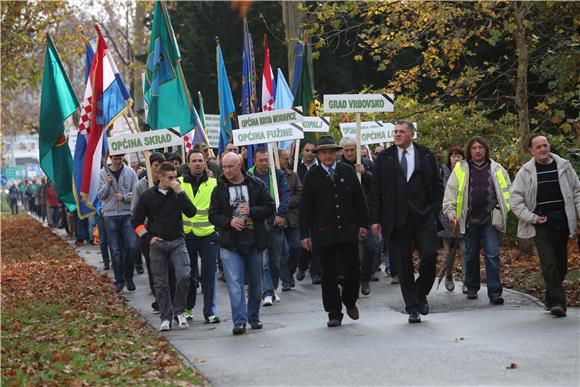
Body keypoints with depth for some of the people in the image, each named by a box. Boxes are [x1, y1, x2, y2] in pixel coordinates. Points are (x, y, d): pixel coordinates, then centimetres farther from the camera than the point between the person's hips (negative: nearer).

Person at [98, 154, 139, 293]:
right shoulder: (103, 173, 4)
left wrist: (124, 197, -14)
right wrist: (108, 184, -14)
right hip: (110, 215, 0)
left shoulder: (130, 172, 3)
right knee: (115, 250, 3)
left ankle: (128, 276, 8)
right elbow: (101, 196, 1)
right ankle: (119, 280, 11)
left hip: (127, 215, 0)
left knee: (133, 246, -11)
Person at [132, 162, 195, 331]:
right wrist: (148, 238, -3)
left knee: (184, 276, -17)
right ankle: (166, 318, 14)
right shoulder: (148, 196, 1)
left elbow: (191, 212, -12)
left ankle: (179, 311, 1)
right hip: (157, 245, 0)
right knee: (161, 284, 4)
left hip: (177, 242, 0)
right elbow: (136, 221, 6)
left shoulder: (178, 194, 3)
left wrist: (179, 193, -17)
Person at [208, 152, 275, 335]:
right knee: (234, 283, -10)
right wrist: (229, 222, -15)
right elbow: (213, 215, 3)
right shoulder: (219, 189, 3)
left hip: (254, 243, 1)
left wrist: (251, 211, -14)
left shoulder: (257, 185, 3)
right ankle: (239, 321, -10)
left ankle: (253, 316, 28)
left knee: (256, 283, 11)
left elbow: (270, 208, 1)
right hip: (230, 244, -1)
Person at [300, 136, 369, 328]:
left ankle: (350, 302, 26)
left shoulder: (348, 171, 6)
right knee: (328, 274, 3)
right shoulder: (312, 176, 1)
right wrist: (305, 233, -4)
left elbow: (359, 199, 11)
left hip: (348, 230, 1)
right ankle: (334, 313, 11)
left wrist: (363, 224, 6)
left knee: (353, 269, 0)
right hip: (324, 232, -1)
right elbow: (305, 206, 1)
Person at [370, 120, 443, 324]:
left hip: (424, 217, 0)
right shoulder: (384, 158, 7)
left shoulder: (426, 156, 7)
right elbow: (376, 191, 6)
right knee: (404, 265, 2)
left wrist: (434, 211, 0)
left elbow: (438, 186, 10)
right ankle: (412, 308, 10)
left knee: (429, 256, -12)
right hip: (397, 220, 1)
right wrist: (376, 219, -1)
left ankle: (421, 294, 13)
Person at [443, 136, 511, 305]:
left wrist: (503, 210, 6)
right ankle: (472, 288, 25)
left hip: (490, 219, -1)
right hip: (470, 219, 1)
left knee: (492, 254, -7)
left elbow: (507, 190, 15)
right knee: (471, 255, 10)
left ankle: (495, 292, -7)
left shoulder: (497, 169, 8)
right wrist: (451, 212, -4)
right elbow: (451, 192, 6)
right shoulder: (460, 169, 5)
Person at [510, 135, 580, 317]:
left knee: (561, 265, 8)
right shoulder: (526, 172, 2)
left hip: (562, 224, 3)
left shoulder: (563, 166, 8)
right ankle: (558, 302, -14)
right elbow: (515, 199, 1)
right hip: (541, 225, -3)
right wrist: (532, 218, -7)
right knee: (549, 264, -13)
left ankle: (551, 299, 24)